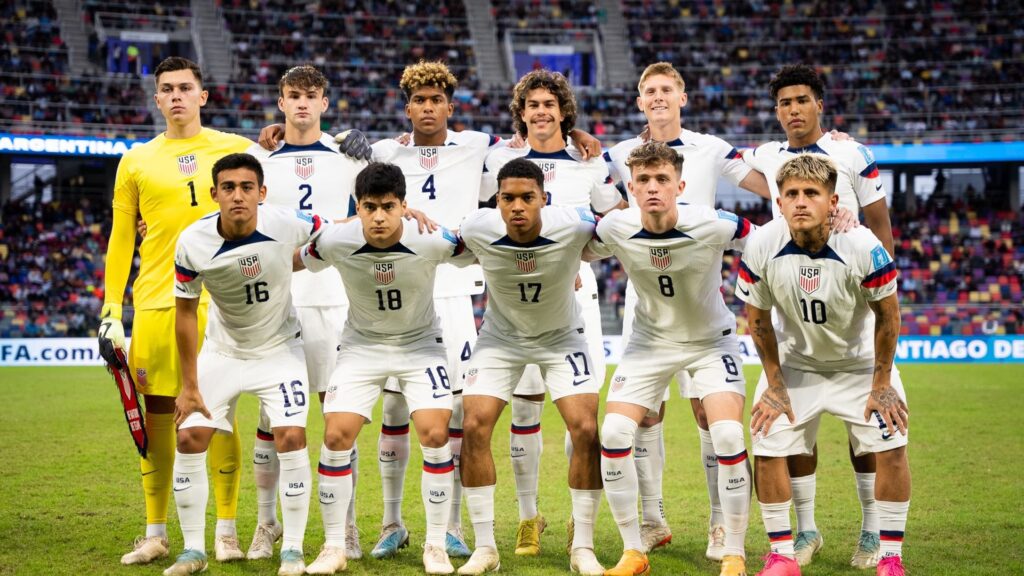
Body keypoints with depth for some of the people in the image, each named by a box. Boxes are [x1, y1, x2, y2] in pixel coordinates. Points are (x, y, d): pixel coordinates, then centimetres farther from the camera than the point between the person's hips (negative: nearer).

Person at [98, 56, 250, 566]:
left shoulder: (235, 150, 7)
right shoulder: (136, 161, 11)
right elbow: (120, 241, 12)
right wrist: (111, 310, 6)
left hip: (219, 300, -1)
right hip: (156, 301, 2)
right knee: (158, 414, 4)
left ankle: (226, 529, 8)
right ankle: (155, 534, 13)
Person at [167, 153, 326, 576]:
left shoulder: (288, 225, -24)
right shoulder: (193, 243, -22)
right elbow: (186, 312, -8)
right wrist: (189, 385, -5)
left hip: (279, 347, -1)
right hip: (223, 350, 2)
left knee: (291, 437, -15)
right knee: (189, 438, -4)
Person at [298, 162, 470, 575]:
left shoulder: (432, 241, -25)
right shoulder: (334, 243, -22)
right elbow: (293, 263, 1)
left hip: (420, 344, -1)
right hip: (362, 345, 1)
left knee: (435, 435, -14)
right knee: (336, 435, -10)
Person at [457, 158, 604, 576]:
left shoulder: (573, 225, -30)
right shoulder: (477, 229, -25)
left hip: (561, 337, -1)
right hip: (501, 336, 1)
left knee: (585, 430, -14)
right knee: (474, 427, -12)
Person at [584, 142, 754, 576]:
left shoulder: (714, 226, -27)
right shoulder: (615, 229, -20)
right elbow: (579, 253, 5)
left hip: (711, 340, -2)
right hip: (650, 341, 2)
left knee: (728, 437, -19)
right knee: (614, 434, -10)